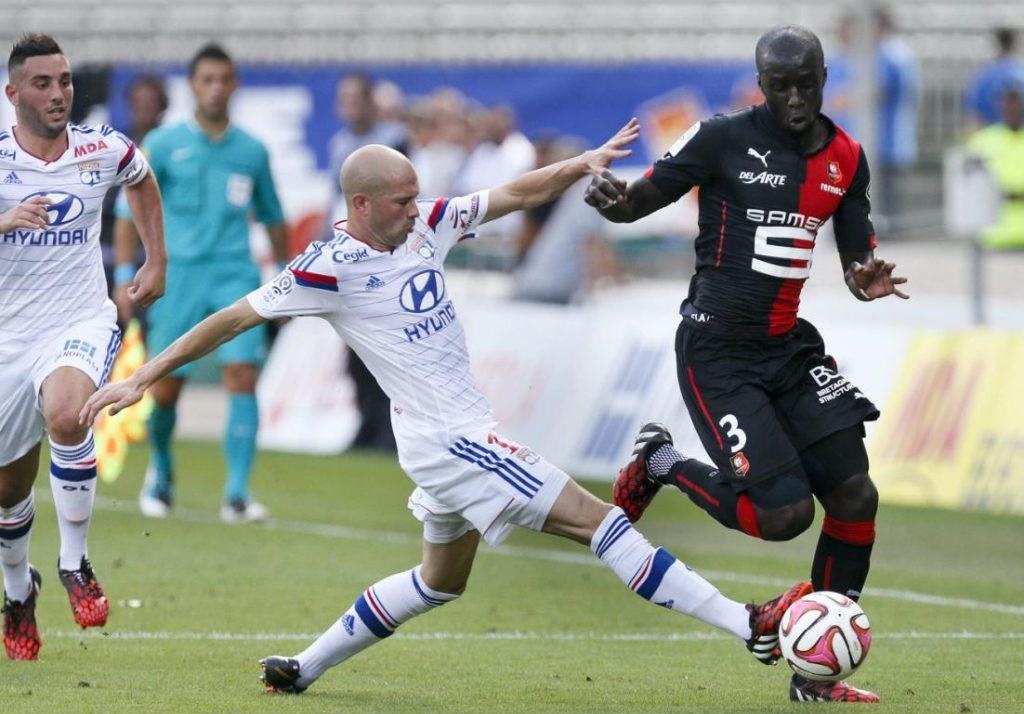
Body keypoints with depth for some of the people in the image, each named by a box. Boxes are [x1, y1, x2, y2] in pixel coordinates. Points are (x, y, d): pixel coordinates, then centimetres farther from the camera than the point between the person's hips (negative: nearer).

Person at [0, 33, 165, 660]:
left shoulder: (104, 149, 0)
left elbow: (142, 180, 24)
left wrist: (157, 261, 20)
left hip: (84, 325, -1)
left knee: (65, 414, -34)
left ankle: (75, 562, -20)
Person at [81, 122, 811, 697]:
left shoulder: (428, 225, 4)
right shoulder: (333, 269, -15)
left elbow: (518, 193, 8)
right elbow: (233, 318, -10)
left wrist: (582, 163, -10)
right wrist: (142, 378, -11)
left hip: (465, 433, 9)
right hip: (448, 439, -9)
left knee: (442, 580, 25)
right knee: (595, 520, -12)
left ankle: (306, 666, 31)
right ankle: (751, 627, -13)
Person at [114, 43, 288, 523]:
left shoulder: (252, 152, 9)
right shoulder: (163, 145, 1)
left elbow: (272, 218, 20)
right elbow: (129, 210, 3)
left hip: (235, 274, 1)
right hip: (178, 277, -1)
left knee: (243, 375, -15)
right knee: (165, 388, 3)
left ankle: (237, 494, -16)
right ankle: (160, 472, 32)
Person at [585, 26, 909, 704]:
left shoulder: (846, 159, 6)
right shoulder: (724, 139, -10)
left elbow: (857, 254, 12)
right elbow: (641, 201, -3)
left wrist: (866, 280, -12)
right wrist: (611, 197, -27)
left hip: (789, 344, 6)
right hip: (717, 350, -6)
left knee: (855, 495, -5)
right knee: (785, 513, -16)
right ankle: (662, 463, 14)